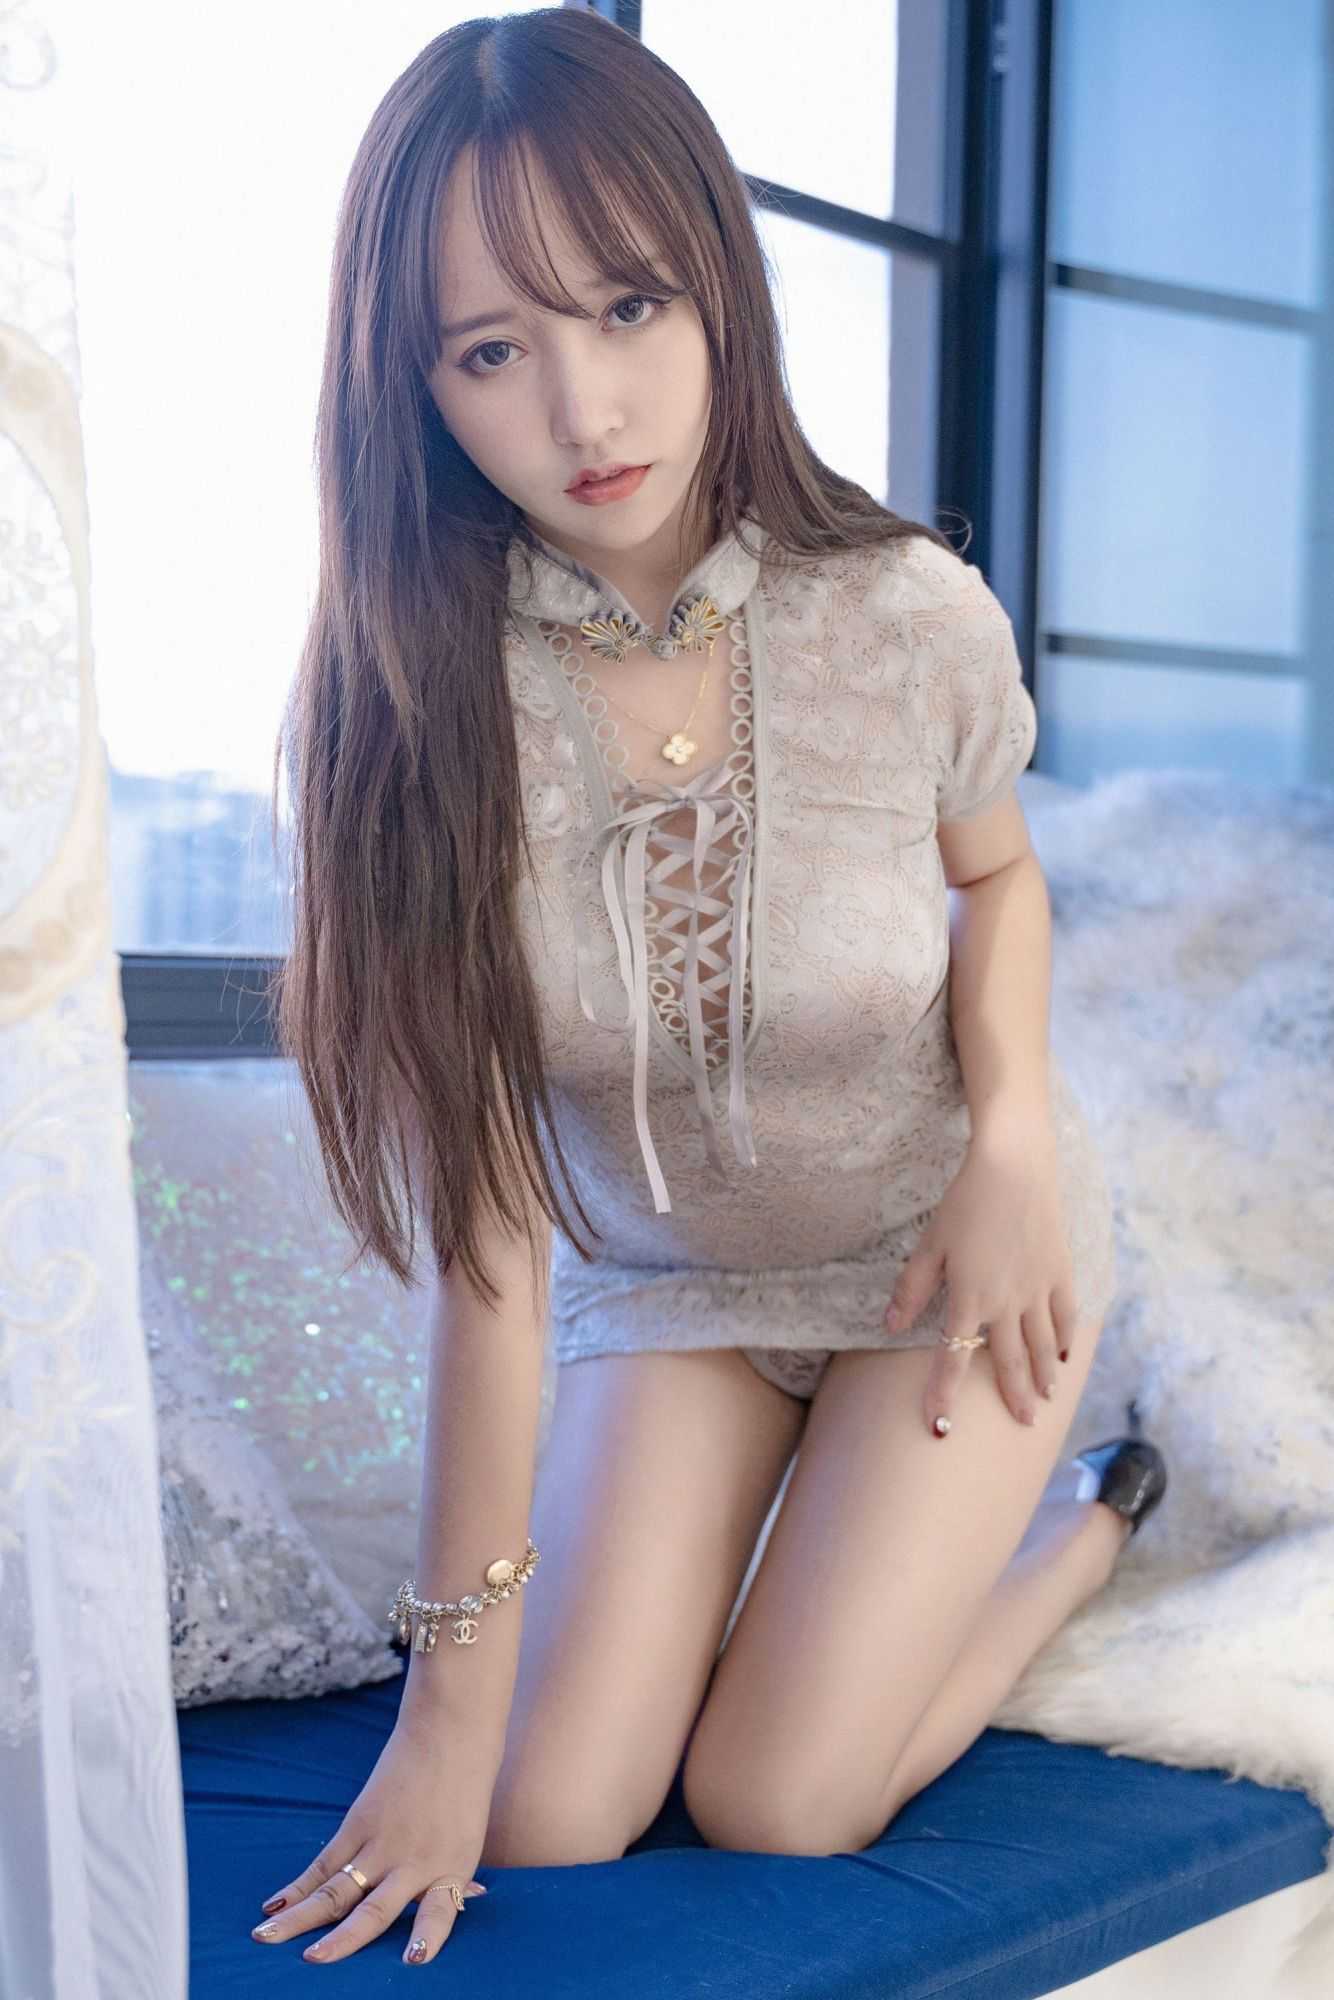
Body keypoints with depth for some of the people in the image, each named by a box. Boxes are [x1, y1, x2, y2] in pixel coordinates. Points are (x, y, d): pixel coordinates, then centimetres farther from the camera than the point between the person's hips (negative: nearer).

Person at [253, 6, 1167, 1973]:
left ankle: (1087, 1516, 20)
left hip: (950, 1240, -1)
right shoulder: (394, 707, -24)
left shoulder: (909, 619, -23)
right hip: (661, 1281, 2)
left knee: (776, 1803, -8)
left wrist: (1015, 1136, -17)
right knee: (545, 1815, -6)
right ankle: (826, 1511, 22)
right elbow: (482, 1222, -23)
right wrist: (454, 1695, -23)